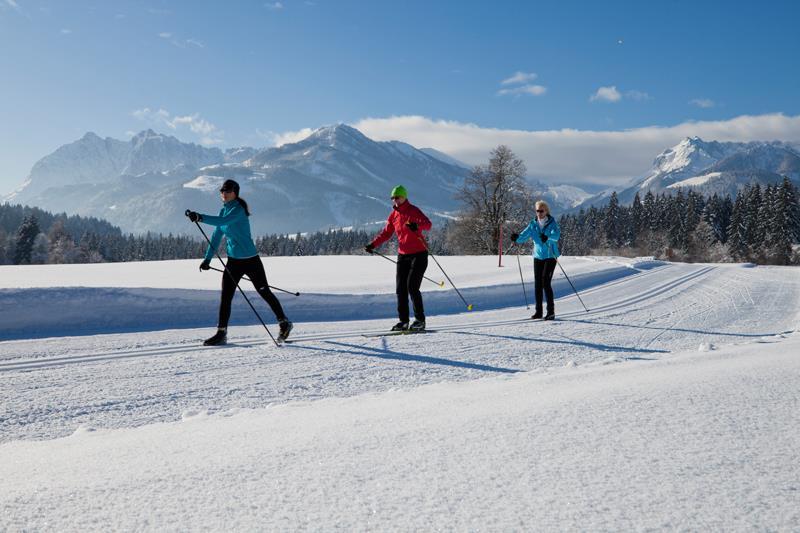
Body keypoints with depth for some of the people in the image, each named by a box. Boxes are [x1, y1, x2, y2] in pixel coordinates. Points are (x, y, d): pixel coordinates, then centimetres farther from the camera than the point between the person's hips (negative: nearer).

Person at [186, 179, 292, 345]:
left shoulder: (238, 210, -17)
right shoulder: (224, 210, 8)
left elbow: (222, 221, -37)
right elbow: (217, 235, 13)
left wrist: (200, 217, -46)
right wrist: (208, 258, 9)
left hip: (250, 260, -7)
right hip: (233, 261, 7)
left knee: (265, 292, 7)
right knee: (225, 297, 0)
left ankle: (284, 323, 24)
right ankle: (221, 333, 7)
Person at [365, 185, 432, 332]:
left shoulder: (413, 211, -10)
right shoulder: (393, 215, 9)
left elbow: (428, 224, -25)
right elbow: (386, 233, 19)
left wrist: (417, 226, -46)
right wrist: (373, 245, 8)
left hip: (419, 254, -6)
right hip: (403, 255, 7)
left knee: (412, 287, -13)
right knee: (401, 289, 3)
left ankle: (420, 320, -3)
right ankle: (403, 321, 11)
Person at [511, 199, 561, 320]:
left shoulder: (552, 223, -8)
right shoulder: (533, 224, 5)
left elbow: (556, 235, -27)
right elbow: (523, 236, -4)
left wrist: (547, 237, -48)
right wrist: (517, 237, -26)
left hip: (550, 257, -4)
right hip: (538, 256, 4)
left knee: (545, 282, -13)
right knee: (538, 284, 4)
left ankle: (551, 311, -6)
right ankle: (538, 311, 12)